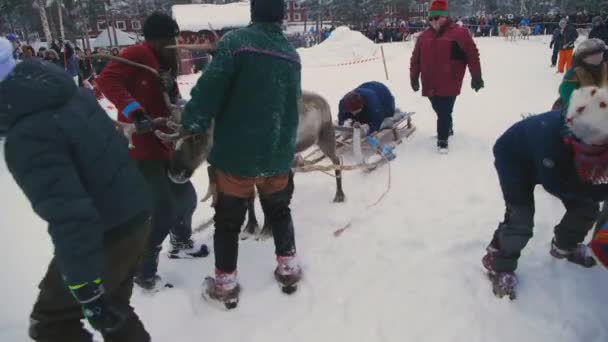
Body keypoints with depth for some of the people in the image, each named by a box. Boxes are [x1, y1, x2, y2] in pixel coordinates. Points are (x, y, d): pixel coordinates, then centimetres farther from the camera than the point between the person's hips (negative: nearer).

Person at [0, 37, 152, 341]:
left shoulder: (26, 138, -24)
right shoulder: (71, 93, 1)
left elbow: (70, 218, -29)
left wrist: (88, 293, -24)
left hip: (105, 237, -8)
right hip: (136, 216, 8)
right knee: (111, 307, 26)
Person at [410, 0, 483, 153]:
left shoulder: (459, 33, -6)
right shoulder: (424, 37, 9)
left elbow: (473, 55, -5)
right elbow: (416, 59, 14)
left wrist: (476, 78, -5)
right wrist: (414, 78, 13)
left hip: (449, 84, -5)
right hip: (430, 85, 5)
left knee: (444, 112, -5)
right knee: (440, 111, 18)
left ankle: (442, 140, 9)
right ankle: (447, 128, 42)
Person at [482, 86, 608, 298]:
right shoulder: (550, 133, -45)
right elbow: (554, 185, -31)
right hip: (513, 157, -6)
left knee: (586, 206, 6)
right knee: (520, 218, -18)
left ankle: (565, 246, 35)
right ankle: (498, 263, 6)